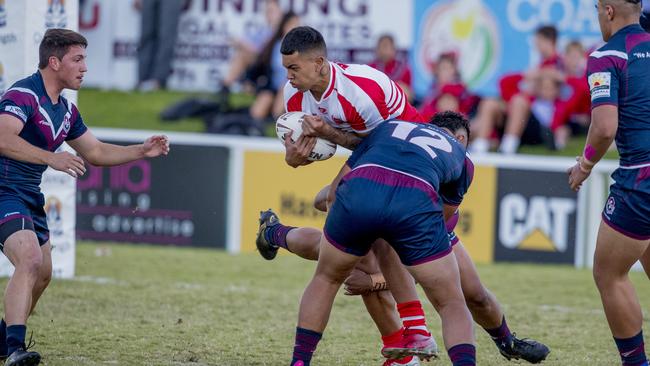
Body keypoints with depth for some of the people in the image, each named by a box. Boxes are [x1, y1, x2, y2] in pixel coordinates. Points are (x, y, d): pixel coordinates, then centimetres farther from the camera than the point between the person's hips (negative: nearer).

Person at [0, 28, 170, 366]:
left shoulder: (66, 110, 13)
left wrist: (141, 151, 11)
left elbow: (95, 152, 23)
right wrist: (51, 158, -41)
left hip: (30, 198, 10)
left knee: (42, 273, 18)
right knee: (29, 260, -27)